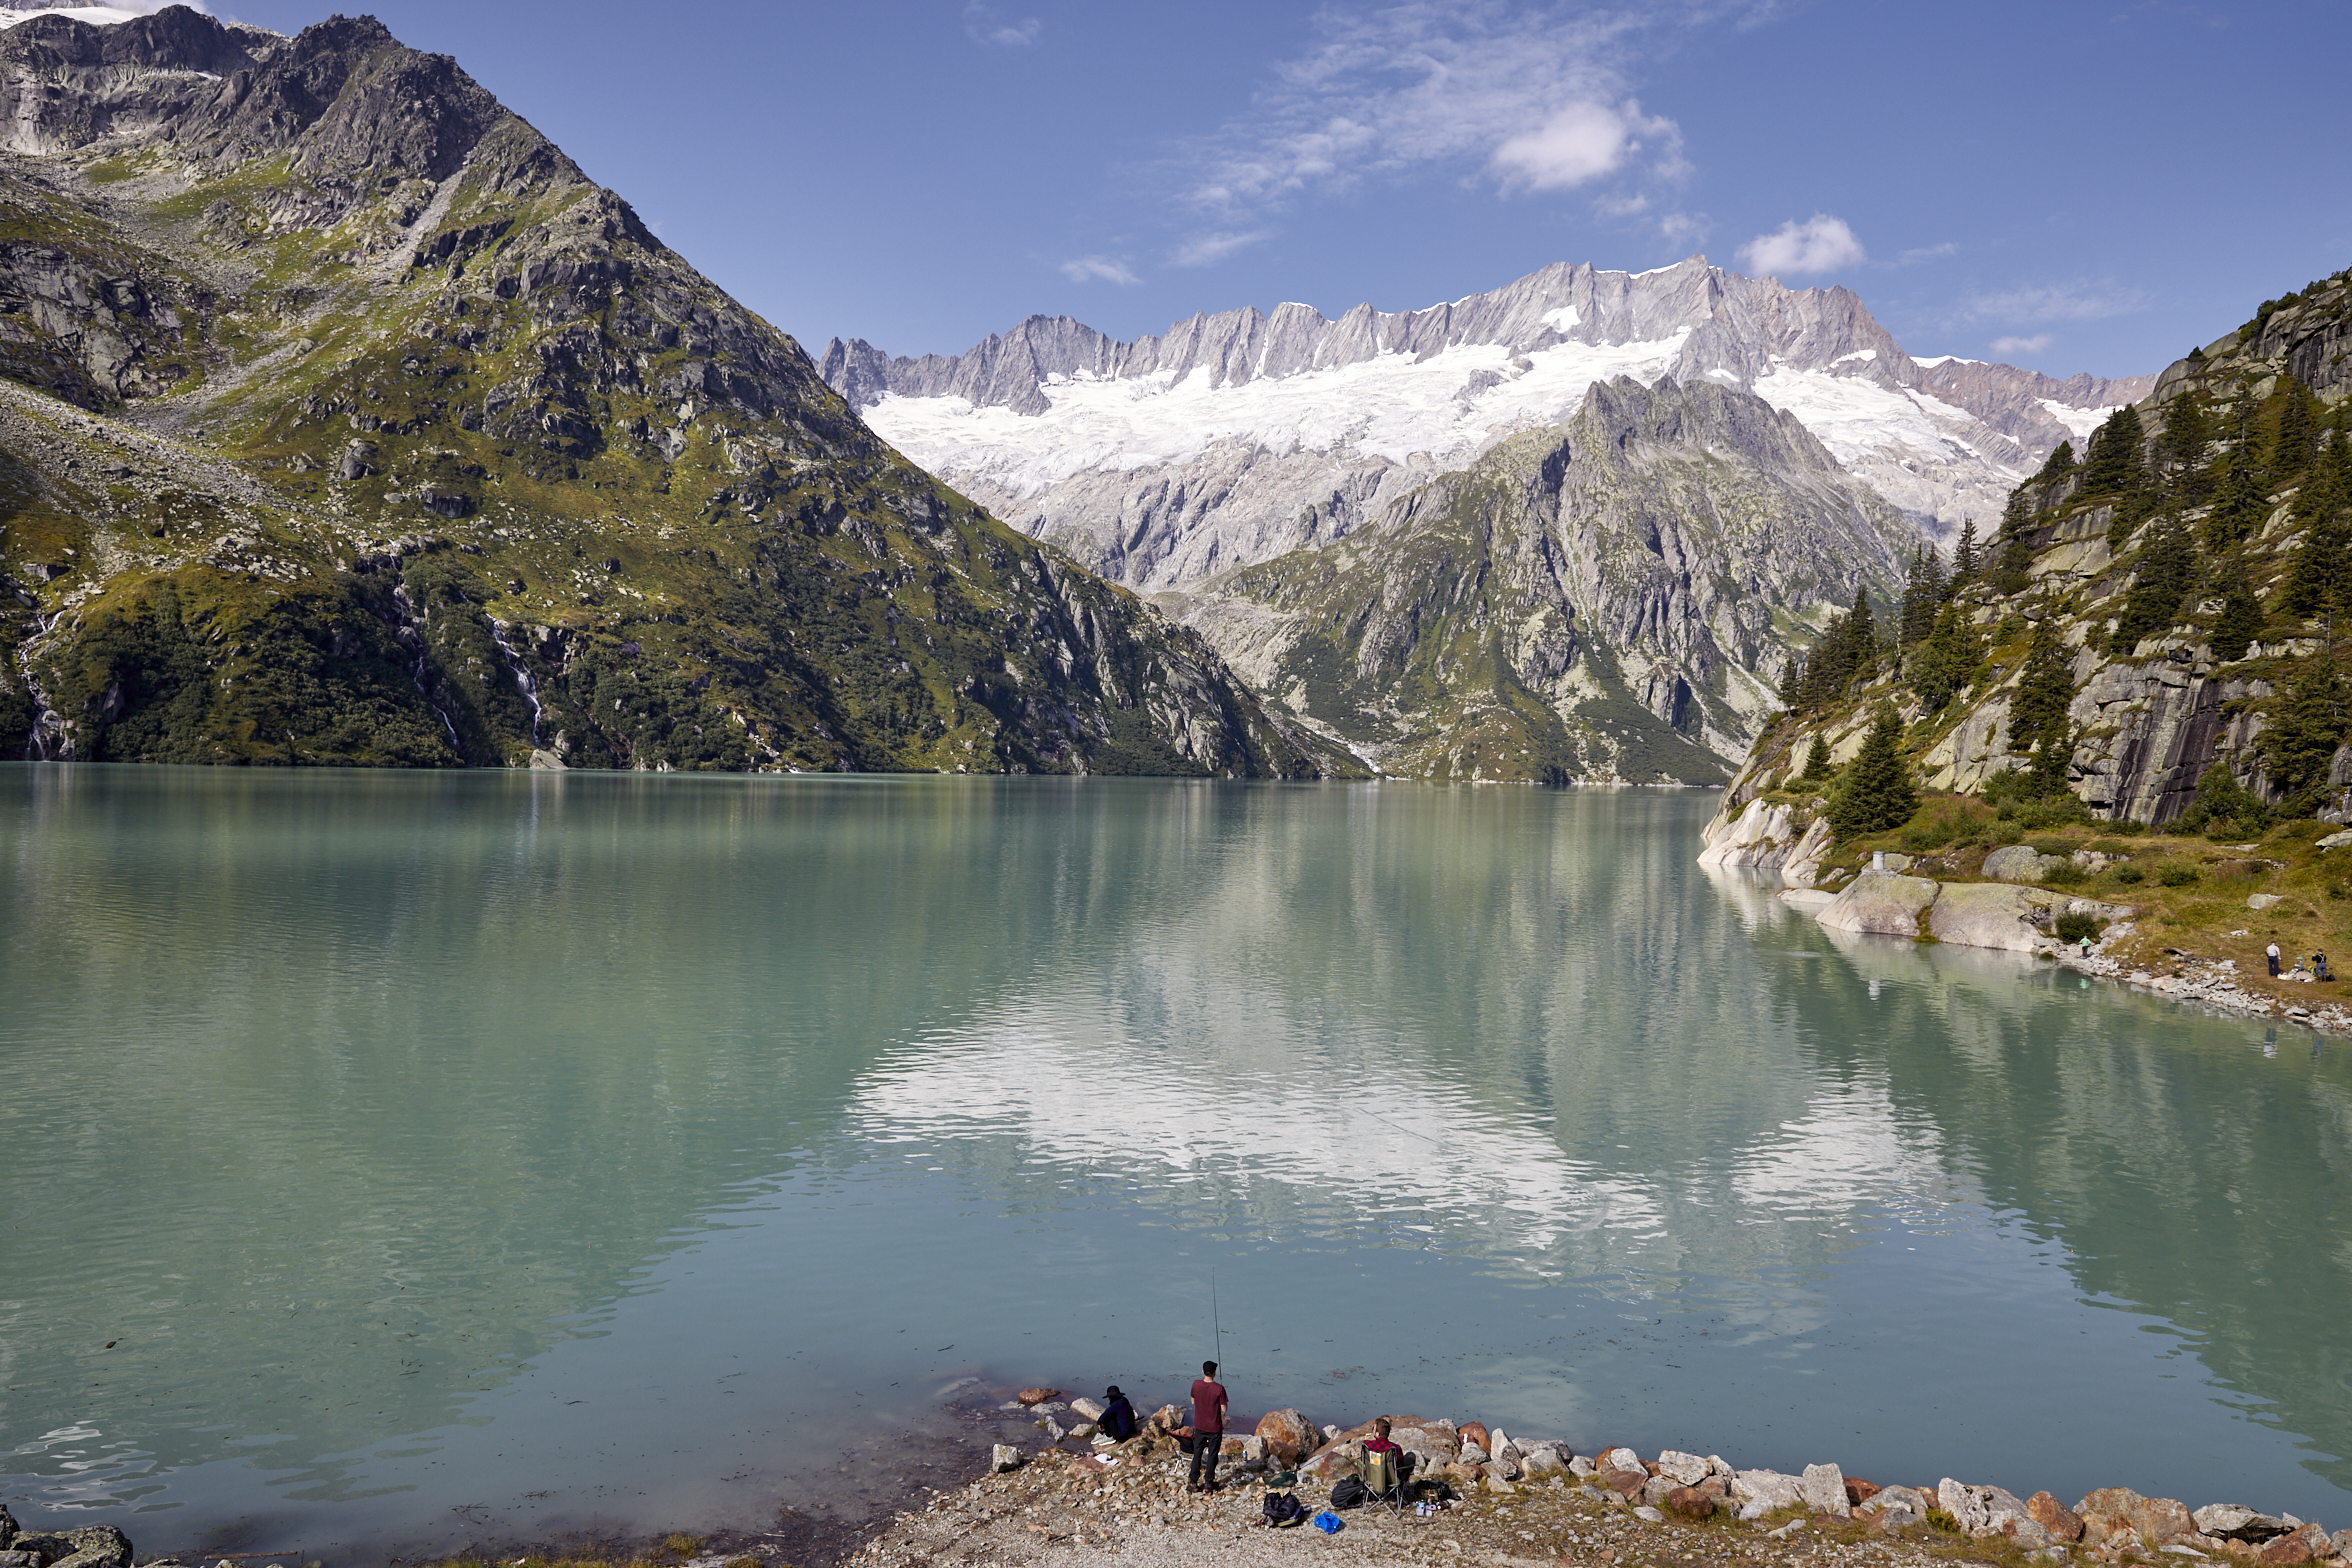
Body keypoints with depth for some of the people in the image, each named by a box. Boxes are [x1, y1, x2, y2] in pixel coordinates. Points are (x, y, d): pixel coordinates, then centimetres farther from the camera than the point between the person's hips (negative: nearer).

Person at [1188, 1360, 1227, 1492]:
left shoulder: (1196, 1384, -10)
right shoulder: (1219, 1388, -21)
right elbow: (1224, 1409, -13)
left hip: (1199, 1426, 3)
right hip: (1214, 1427, -3)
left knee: (1197, 1454, 14)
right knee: (1212, 1455, 11)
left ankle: (1194, 1483, 17)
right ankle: (1208, 1483, 18)